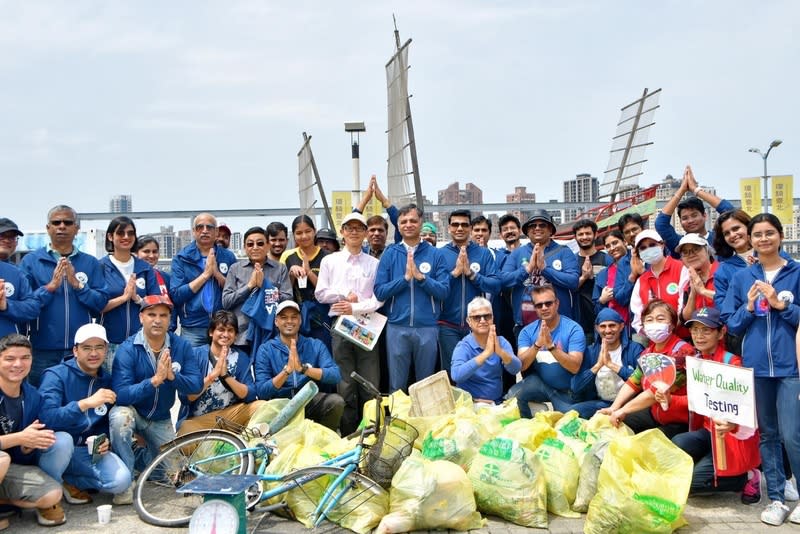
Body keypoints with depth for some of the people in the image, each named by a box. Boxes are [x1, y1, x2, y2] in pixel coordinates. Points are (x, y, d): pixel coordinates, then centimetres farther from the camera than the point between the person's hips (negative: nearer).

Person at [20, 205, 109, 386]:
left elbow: (101, 303, 0)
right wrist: (50, 287, -15)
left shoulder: (91, 263, 7)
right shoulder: (31, 261, 3)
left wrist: (77, 284, -12)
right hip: (43, 350, -1)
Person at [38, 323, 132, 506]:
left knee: (121, 480, -22)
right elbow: (46, 418, -29)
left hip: (90, 451, 4)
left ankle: (69, 482, 2)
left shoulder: (107, 380, 3)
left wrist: (104, 440, -8)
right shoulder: (56, 375, -13)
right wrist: (86, 403, -39)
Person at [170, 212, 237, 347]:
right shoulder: (182, 258, 2)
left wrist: (217, 273, -11)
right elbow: (175, 296, -7)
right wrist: (205, 274, -12)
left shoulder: (228, 256, 7)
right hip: (192, 329, -1)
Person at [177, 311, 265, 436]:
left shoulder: (241, 357, 2)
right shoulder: (195, 354, -7)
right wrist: (213, 374, -25)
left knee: (263, 406, -17)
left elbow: (250, 396, -7)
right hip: (196, 419, -4)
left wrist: (226, 375, -22)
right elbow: (184, 397, -14)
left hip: (231, 413, 4)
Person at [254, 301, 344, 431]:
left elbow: (335, 375, -10)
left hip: (311, 401, 2)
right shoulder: (265, 350, 3)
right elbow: (261, 392, -8)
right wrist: (287, 370, -23)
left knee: (336, 401, -26)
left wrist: (303, 368, -24)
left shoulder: (315, 345, 6)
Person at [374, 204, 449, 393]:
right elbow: (380, 292, -3)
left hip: (428, 327, 0)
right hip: (397, 327, 0)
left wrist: (421, 276, -16)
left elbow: (443, 291, -4)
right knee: (396, 385, 8)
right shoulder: (390, 254, 4)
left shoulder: (434, 254, 3)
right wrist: (405, 277, -13)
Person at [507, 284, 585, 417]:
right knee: (513, 394, -26)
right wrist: (537, 344, -32)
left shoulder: (573, 329, -14)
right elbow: (522, 365, -16)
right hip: (539, 383, 1)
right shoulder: (527, 331, -5)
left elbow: (575, 367, -24)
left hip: (566, 391, -1)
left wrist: (550, 345, -36)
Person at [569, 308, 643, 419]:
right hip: (600, 403, 4)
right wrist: (598, 364, -16)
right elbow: (575, 388, -5)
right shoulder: (590, 351, 6)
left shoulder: (635, 349, -2)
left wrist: (612, 364, -20)